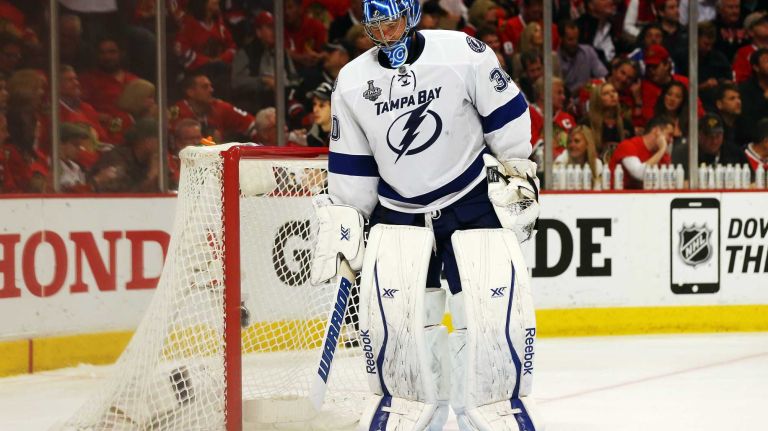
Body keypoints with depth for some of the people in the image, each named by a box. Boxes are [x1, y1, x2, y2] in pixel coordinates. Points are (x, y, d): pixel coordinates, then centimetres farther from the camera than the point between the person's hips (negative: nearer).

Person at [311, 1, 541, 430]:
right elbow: (350, 169, 7)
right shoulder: (352, 82, 0)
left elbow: (506, 114, -3)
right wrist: (341, 225, 6)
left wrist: (517, 173, -1)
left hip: (473, 201, -3)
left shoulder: (463, 53, -12)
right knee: (388, 304, -10)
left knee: (494, 299, -11)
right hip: (399, 211, 3)